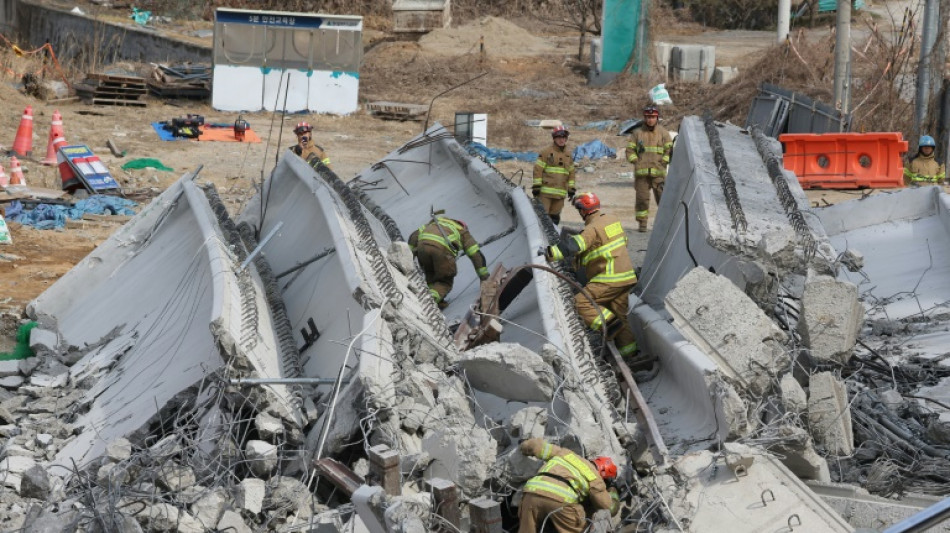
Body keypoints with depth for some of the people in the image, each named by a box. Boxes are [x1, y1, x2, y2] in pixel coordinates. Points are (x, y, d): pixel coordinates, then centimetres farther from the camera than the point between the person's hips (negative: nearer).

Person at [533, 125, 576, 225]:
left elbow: (571, 173, 21)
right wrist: (536, 186, -9)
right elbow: (538, 169, -5)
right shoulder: (546, 152, -2)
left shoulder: (569, 155, 15)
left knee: (555, 216, 9)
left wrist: (571, 189, 17)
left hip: (560, 193, 5)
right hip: (545, 191, -5)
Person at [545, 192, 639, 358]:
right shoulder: (612, 220, 13)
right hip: (626, 276, 9)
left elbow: (575, 245, -29)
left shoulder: (593, 228, -14)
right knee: (621, 314, 12)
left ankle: (609, 323, -23)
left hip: (610, 279, -9)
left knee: (581, 302, -13)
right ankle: (630, 352, 11)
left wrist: (551, 252, -35)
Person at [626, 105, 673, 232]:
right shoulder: (638, 133, 10)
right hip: (641, 173, 1)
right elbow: (630, 150, 11)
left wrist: (663, 162, -6)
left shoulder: (663, 132, 7)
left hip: (658, 172, -1)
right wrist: (636, 162, -1)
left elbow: (670, 150, 4)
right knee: (642, 198, 1)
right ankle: (642, 224, 7)